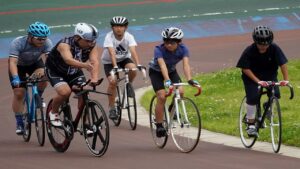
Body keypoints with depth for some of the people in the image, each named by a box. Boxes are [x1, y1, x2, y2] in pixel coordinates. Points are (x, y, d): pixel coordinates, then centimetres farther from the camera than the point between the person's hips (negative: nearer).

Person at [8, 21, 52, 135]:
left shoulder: (47, 43, -28)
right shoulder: (17, 43, -36)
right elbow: (12, 62, -43)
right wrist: (15, 78, -59)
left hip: (35, 63, 2)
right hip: (19, 66, -2)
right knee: (19, 94, -11)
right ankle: (19, 123, 4)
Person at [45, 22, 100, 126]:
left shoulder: (92, 46, -23)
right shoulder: (65, 44, -36)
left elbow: (95, 61, -37)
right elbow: (68, 60, -55)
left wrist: (94, 78, -56)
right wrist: (84, 65, -74)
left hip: (75, 72, 5)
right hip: (55, 71, -4)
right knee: (65, 92, -27)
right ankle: (53, 113, 1)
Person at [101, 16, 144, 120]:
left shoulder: (129, 37, -20)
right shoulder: (109, 37, -25)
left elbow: (133, 51, -33)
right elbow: (112, 52, -37)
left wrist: (138, 65, -48)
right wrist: (115, 66, -51)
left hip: (124, 59, 2)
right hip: (109, 61, -2)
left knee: (133, 69, -30)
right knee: (112, 81, -23)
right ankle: (111, 108, -9)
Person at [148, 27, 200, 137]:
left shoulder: (183, 49, -26)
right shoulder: (159, 50, -34)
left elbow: (186, 65, -38)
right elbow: (162, 65, -48)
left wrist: (189, 79, -55)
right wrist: (167, 80, -63)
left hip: (171, 71, 3)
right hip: (156, 72, -3)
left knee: (180, 91, -21)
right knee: (162, 96, -20)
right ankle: (159, 126, -11)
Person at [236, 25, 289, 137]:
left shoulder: (274, 49, -20)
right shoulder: (249, 51, -24)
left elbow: (283, 64, -21)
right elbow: (245, 69, -23)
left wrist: (286, 79, -34)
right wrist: (258, 81, -33)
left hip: (269, 74, 2)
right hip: (252, 76, -2)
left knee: (275, 94, -18)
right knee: (253, 97, -20)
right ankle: (251, 124, -7)